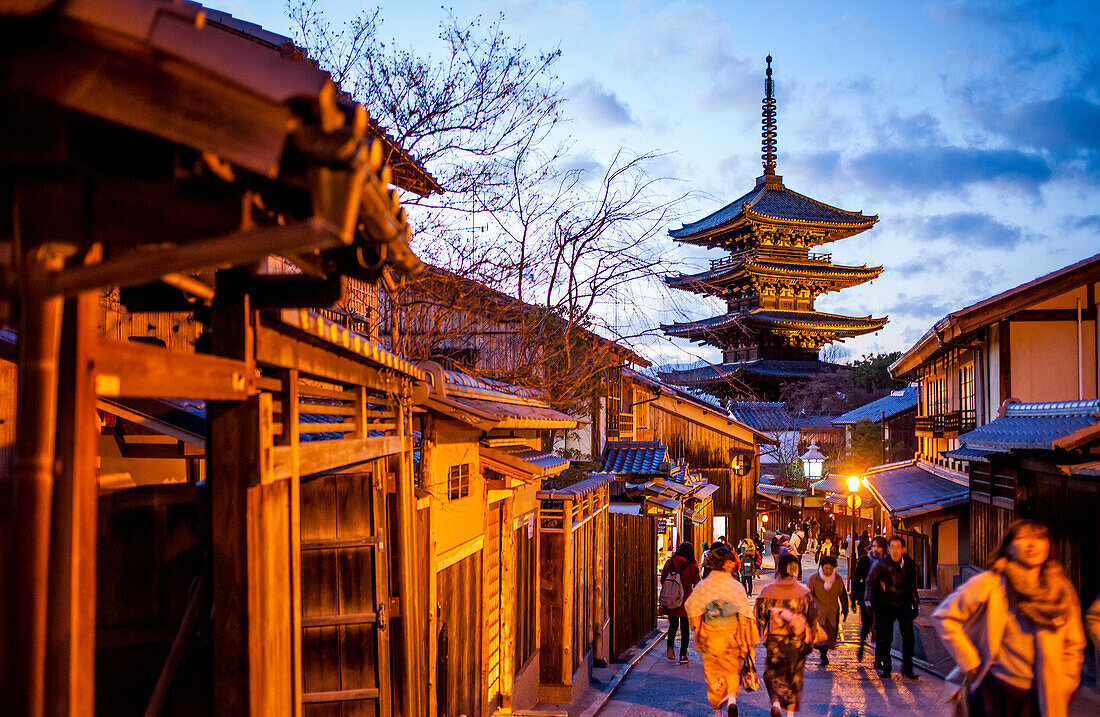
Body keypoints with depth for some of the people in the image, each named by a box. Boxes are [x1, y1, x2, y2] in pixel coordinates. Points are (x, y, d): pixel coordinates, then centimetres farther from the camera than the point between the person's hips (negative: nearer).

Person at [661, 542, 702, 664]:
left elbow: (662, 581, 8)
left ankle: (670, 645, -1)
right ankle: (683, 655, 10)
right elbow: (697, 586, -5)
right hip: (686, 603, -3)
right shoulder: (692, 567, -12)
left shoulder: (669, 563, -2)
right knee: (685, 628, 9)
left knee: (673, 625, 21)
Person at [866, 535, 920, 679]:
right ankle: (886, 668, 13)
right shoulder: (881, 563, -8)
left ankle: (907, 669, 9)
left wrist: (915, 604, 16)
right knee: (885, 638, -2)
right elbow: (870, 581, 1)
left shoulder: (909, 564, 0)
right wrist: (869, 601, -4)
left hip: (904, 604, 2)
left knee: (909, 637, -3)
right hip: (886, 604, -2)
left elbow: (912, 586, 15)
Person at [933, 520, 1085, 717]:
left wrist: (1067, 685, 7)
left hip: (1045, 697, 4)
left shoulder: (1062, 588, 4)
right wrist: (970, 664, -6)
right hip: (995, 691, -3)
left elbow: (1073, 645, 16)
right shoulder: (990, 583, -9)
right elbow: (945, 616, -5)